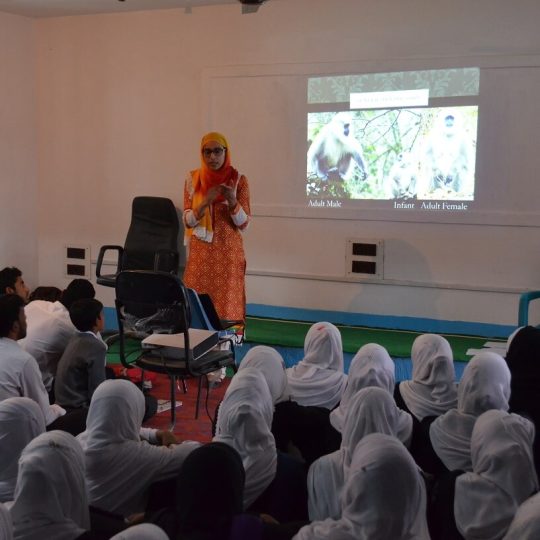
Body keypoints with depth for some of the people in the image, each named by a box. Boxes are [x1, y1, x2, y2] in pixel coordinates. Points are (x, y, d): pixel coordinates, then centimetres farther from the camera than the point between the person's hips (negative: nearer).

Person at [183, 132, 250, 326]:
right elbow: (187, 221, -1)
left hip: (229, 252, -1)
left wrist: (232, 200, -22)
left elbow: (243, 223, -4)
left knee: (227, 306, -4)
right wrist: (205, 202, -19)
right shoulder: (193, 178, 2)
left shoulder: (239, 180, -3)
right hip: (200, 253, 2)